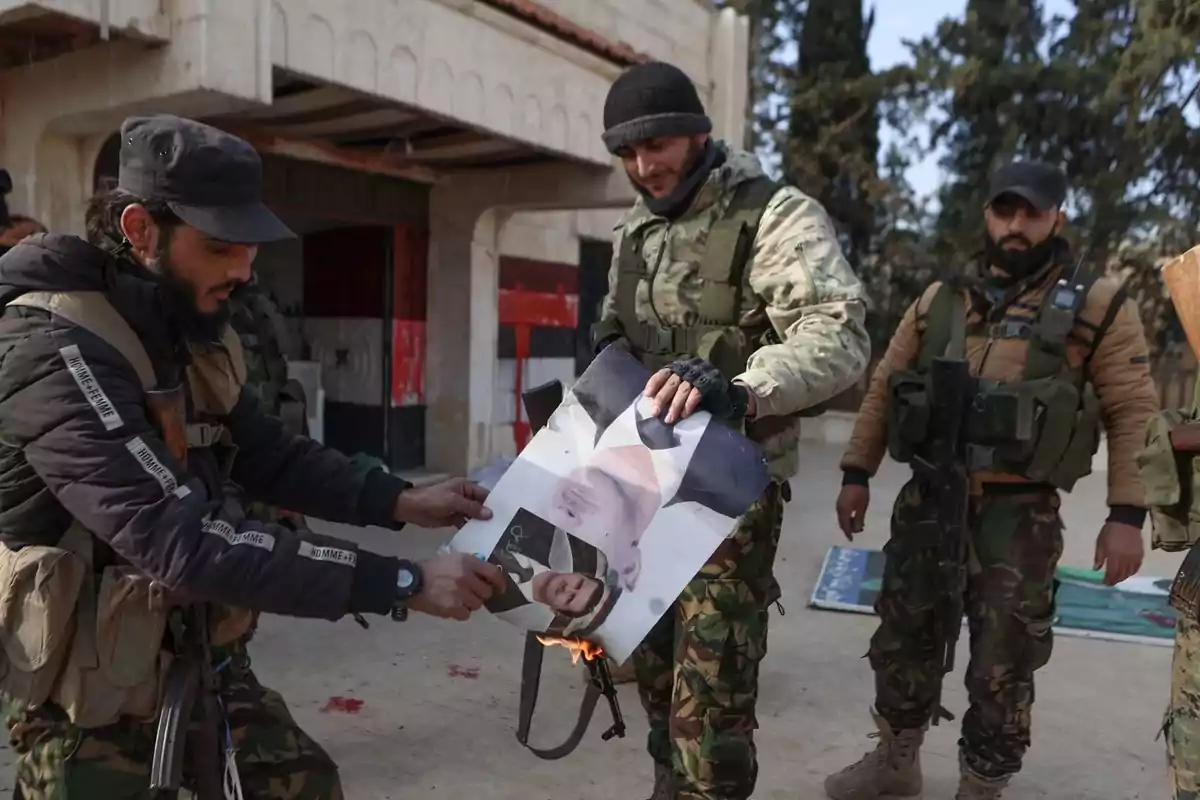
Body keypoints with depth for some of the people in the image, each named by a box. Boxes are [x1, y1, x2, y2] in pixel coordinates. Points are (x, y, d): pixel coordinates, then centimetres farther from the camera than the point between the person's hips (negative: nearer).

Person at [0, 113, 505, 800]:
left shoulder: (192, 330, 0)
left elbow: (268, 455, 7)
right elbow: (182, 538, -36)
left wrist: (401, 501, -6)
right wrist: (402, 583, -35)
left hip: (194, 660, 7)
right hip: (90, 696, -7)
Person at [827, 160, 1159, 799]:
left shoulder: (1098, 304, -1)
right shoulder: (940, 300, 9)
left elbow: (1134, 412, -2)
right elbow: (884, 390, 11)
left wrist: (1126, 515, -9)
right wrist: (856, 474, 6)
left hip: (1019, 514, -3)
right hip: (927, 501, 4)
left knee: (1001, 665, 7)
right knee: (901, 638, 14)